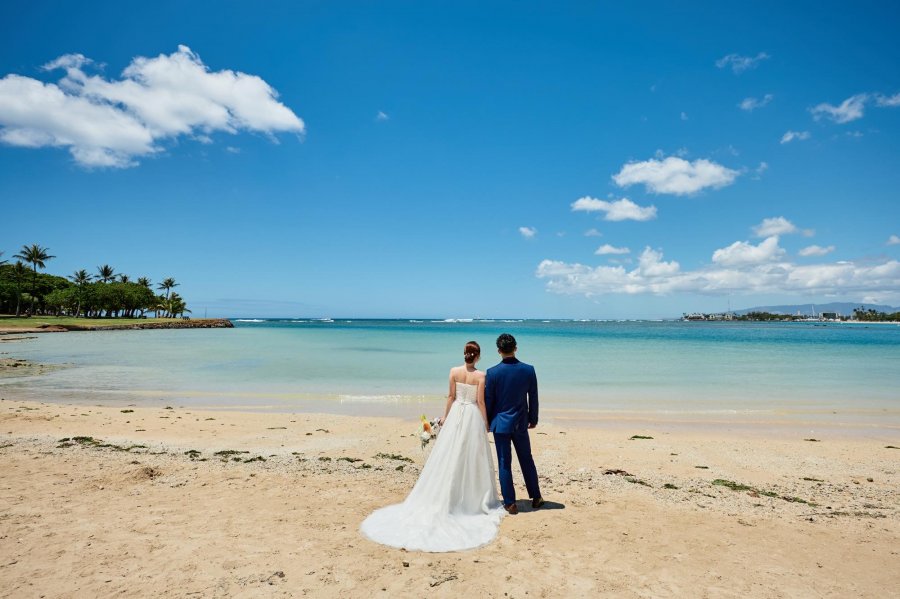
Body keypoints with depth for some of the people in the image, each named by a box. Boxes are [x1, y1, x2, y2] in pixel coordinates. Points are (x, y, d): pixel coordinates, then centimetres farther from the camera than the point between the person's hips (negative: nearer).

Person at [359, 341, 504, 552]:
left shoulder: (454, 372, -3)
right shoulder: (480, 375, -10)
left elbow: (451, 397, 1)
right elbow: (480, 402, -10)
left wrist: (445, 417, 11)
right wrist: (486, 423, -1)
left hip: (456, 414, 2)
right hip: (473, 417, -2)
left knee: (449, 457, 10)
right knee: (473, 459, 8)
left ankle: (447, 498, 18)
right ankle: (473, 499, 18)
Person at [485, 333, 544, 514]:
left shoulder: (492, 372, -14)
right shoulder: (528, 370, -7)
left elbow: (488, 400, -6)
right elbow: (533, 398, 1)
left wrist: (486, 422, 8)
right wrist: (533, 419, 15)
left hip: (500, 423, -2)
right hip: (521, 423, 3)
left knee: (504, 463, 6)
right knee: (527, 460, 18)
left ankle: (510, 503, 12)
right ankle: (536, 497, 28)